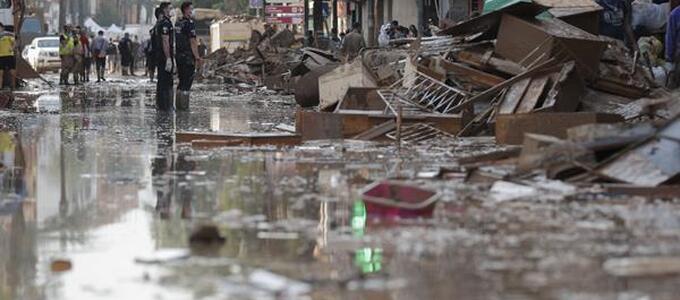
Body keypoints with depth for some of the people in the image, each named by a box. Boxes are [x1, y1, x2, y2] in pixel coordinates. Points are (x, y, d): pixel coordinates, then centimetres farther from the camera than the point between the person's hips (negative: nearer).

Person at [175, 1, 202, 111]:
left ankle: (178, 105, 15)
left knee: (181, 82, 14)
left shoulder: (177, 23, 13)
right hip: (188, 57, -8)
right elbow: (193, 42, -16)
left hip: (179, 56, 8)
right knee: (187, 83, -4)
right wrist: (197, 57, -12)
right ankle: (184, 106, -5)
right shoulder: (189, 23, -13)